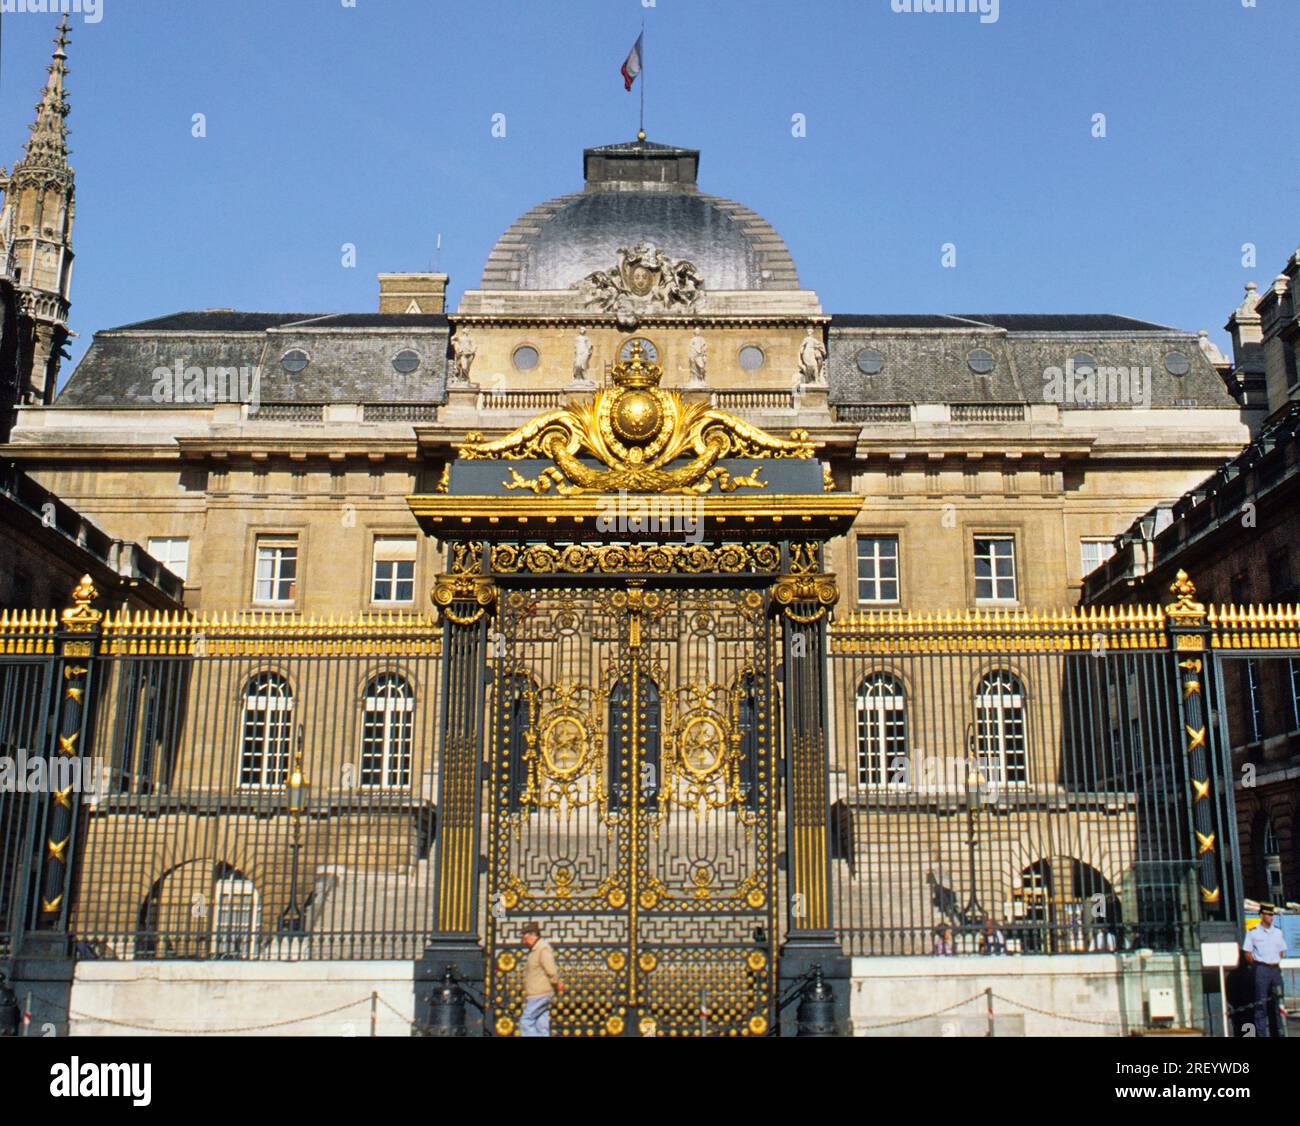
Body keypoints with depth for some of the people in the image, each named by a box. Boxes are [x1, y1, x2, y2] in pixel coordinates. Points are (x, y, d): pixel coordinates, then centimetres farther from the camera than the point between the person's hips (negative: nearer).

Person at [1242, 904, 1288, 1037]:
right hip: (1261, 970, -5)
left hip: (1276, 969, 5)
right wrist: (1257, 965, -4)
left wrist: (1276, 963, 8)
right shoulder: (1252, 932, -2)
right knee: (1261, 1003, -5)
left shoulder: (1278, 931, 11)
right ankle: (1261, 1032, -2)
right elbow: (1248, 954, 1)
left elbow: (1282, 951, 19)